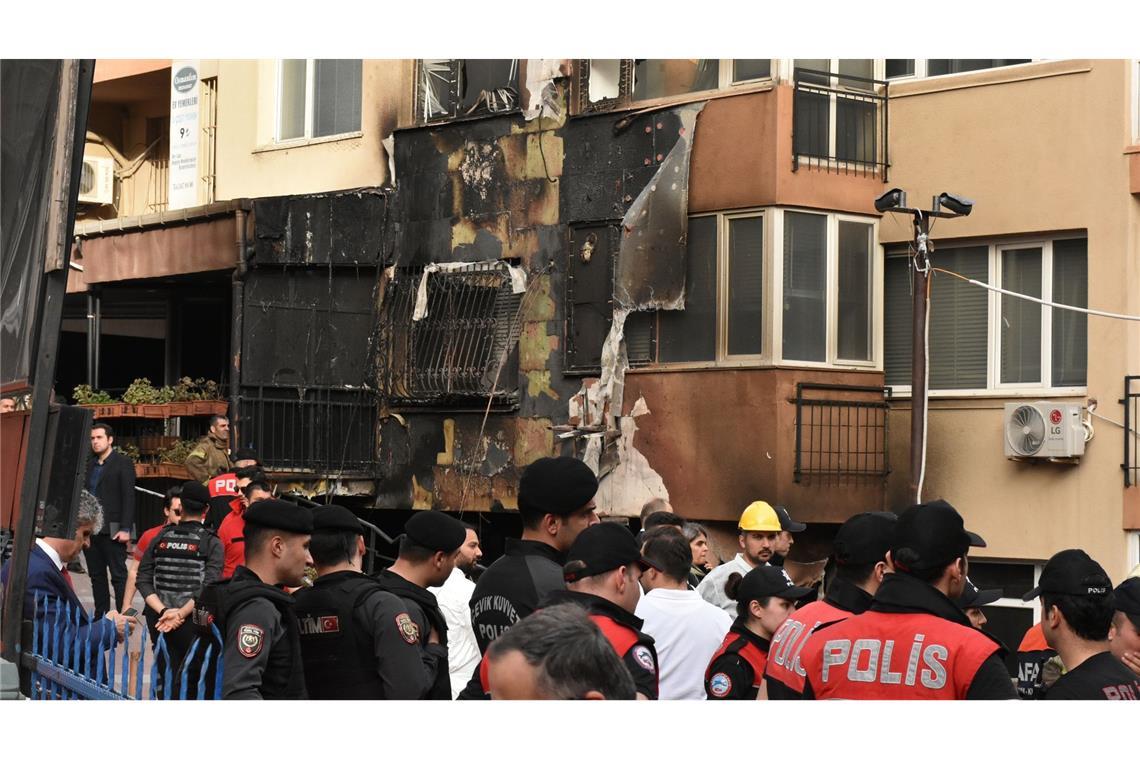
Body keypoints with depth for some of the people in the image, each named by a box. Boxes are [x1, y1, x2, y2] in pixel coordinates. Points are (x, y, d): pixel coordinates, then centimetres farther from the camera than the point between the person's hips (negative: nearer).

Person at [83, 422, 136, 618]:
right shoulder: (89, 465, 15)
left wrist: (125, 529, -15)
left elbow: (128, 497, -8)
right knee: (96, 576, 10)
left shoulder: (123, 463, -3)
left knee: (119, 576, -4)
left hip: (112, 530, -6)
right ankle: (100, 616, 16)